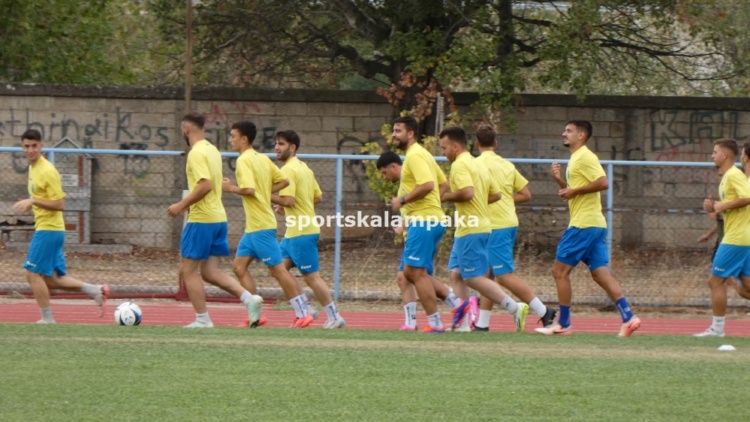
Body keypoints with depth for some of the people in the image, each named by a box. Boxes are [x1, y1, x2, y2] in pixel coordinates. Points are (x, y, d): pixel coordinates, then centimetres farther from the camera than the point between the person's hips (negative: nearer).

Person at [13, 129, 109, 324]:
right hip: (45, 229, 10)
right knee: (52, 279, 11)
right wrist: (29, 204, 10)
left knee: (33, 273, -6)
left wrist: (33, 201, -23)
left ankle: (47, 319, 1)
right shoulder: (33, 168, 13)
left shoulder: (47, 171, -16)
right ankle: (96, 291, 13)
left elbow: (59, 204, -19)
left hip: (48, 229, -10)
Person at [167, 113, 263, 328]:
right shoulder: (212, 150, 14)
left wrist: (182, 205, -17)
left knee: (188, 270, 2)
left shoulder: (196, 153, -15)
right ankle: (249, 299, -5)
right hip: (218, 218, 9)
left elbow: (205, 185, -25)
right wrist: (189, 204, 21)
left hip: (201, 220, -9)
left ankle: (202, 319, 2)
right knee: (210, 272, 10)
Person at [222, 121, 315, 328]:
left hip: (261, 226, -9)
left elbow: (249, 189, -25)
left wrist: (231, 188, -9)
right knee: (239, 266, 9)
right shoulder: (263, 159, 12)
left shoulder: (244, 160, -14)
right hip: (253, 226, 9)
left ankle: (302, 314, -2)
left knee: (277, 269, -5)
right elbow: (284, 181, 15)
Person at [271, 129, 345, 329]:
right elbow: (318, 196, 18)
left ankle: (334, 317, 1)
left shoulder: (288, 170, -15)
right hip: (293, 232, 10)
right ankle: (305, 309, 10)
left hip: (301, 232, -10)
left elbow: (288, 200, -25)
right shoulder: (304, 168, 14)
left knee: (311, 276, -4)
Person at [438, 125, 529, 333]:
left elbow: (467, 192, -26)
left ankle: (515, 308, -14)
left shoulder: (459, 165, -12)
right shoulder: (478, 164, 17)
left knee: (474, 278, -9)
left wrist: (447, 197, -11)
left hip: (470, 230, -10)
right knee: (457, 274, 11)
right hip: (480, 226, 10)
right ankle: (462, 322, 9)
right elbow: (496, 194, 18)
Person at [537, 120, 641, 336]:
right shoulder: (576, 159, 20)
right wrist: (559, 179, 12)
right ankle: (628, 317, -3)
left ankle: (563, 323, 1)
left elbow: (602, 182, -23)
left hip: (583, 225, -10)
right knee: (600, 274, 4)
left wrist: (574, 191, -18)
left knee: (560, 270, -3)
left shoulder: (585, 157, -11)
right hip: (594, 224, 10)